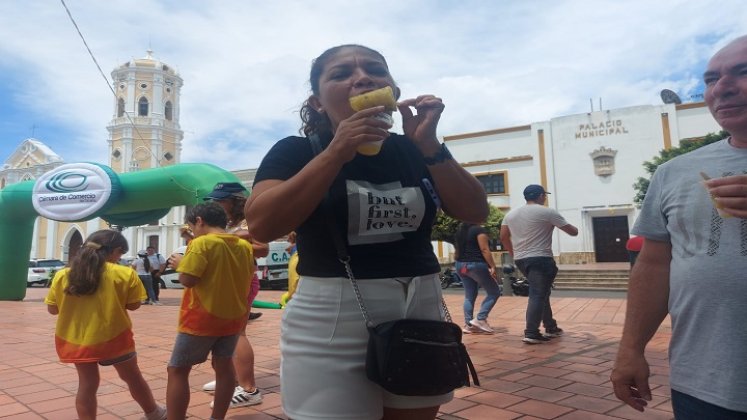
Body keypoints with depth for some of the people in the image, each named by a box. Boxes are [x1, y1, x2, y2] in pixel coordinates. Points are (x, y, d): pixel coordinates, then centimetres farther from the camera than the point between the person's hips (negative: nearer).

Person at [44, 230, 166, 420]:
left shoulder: (62, 275, -3)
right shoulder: (125, 274, -13)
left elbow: (52, 309, 4)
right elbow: (134, 304, -6)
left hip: (75, 339, 3)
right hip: (113, 338, -2)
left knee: (87, 384, 15)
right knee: (133, 378, 16)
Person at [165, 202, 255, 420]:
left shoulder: (201, 243, -15)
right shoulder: (244, 245, 4)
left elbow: (187, 279, -20)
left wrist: (180, 264, -1)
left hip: (202, 319, -6)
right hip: (234, 316, 6)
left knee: (177, 370, 6)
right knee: (224, 365, 15)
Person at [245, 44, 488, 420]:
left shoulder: (413, 150, 5)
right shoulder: (295, 151, -4)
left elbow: (475, 213, -1)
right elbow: (262, 225, -18)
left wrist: (428, 145, -12)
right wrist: (336, 153, -22)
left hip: (421, 314, 5)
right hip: (331, 324, -4)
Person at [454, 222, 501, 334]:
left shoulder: (460, 231, 14)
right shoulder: (479, 229, -9)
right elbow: (484, 250, -15)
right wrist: (493, 266, -15)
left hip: (461, 265, 8)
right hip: (476, 265, -8)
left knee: (469, 296, 12)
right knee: (494, 292, 3)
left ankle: (468, 324, 8)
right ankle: (480, 319, -5)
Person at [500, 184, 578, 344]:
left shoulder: (511, 214, 11)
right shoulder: (548, 212, -6)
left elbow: (503, 238, 12)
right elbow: (573, 232, 0)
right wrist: (574, 228, 22)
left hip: (521, 259, 8)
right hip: (540, 259, -7)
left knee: (541, 293, 19)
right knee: (538, 295, -7)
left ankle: (551, 328, 26)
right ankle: (531, 334, -11)